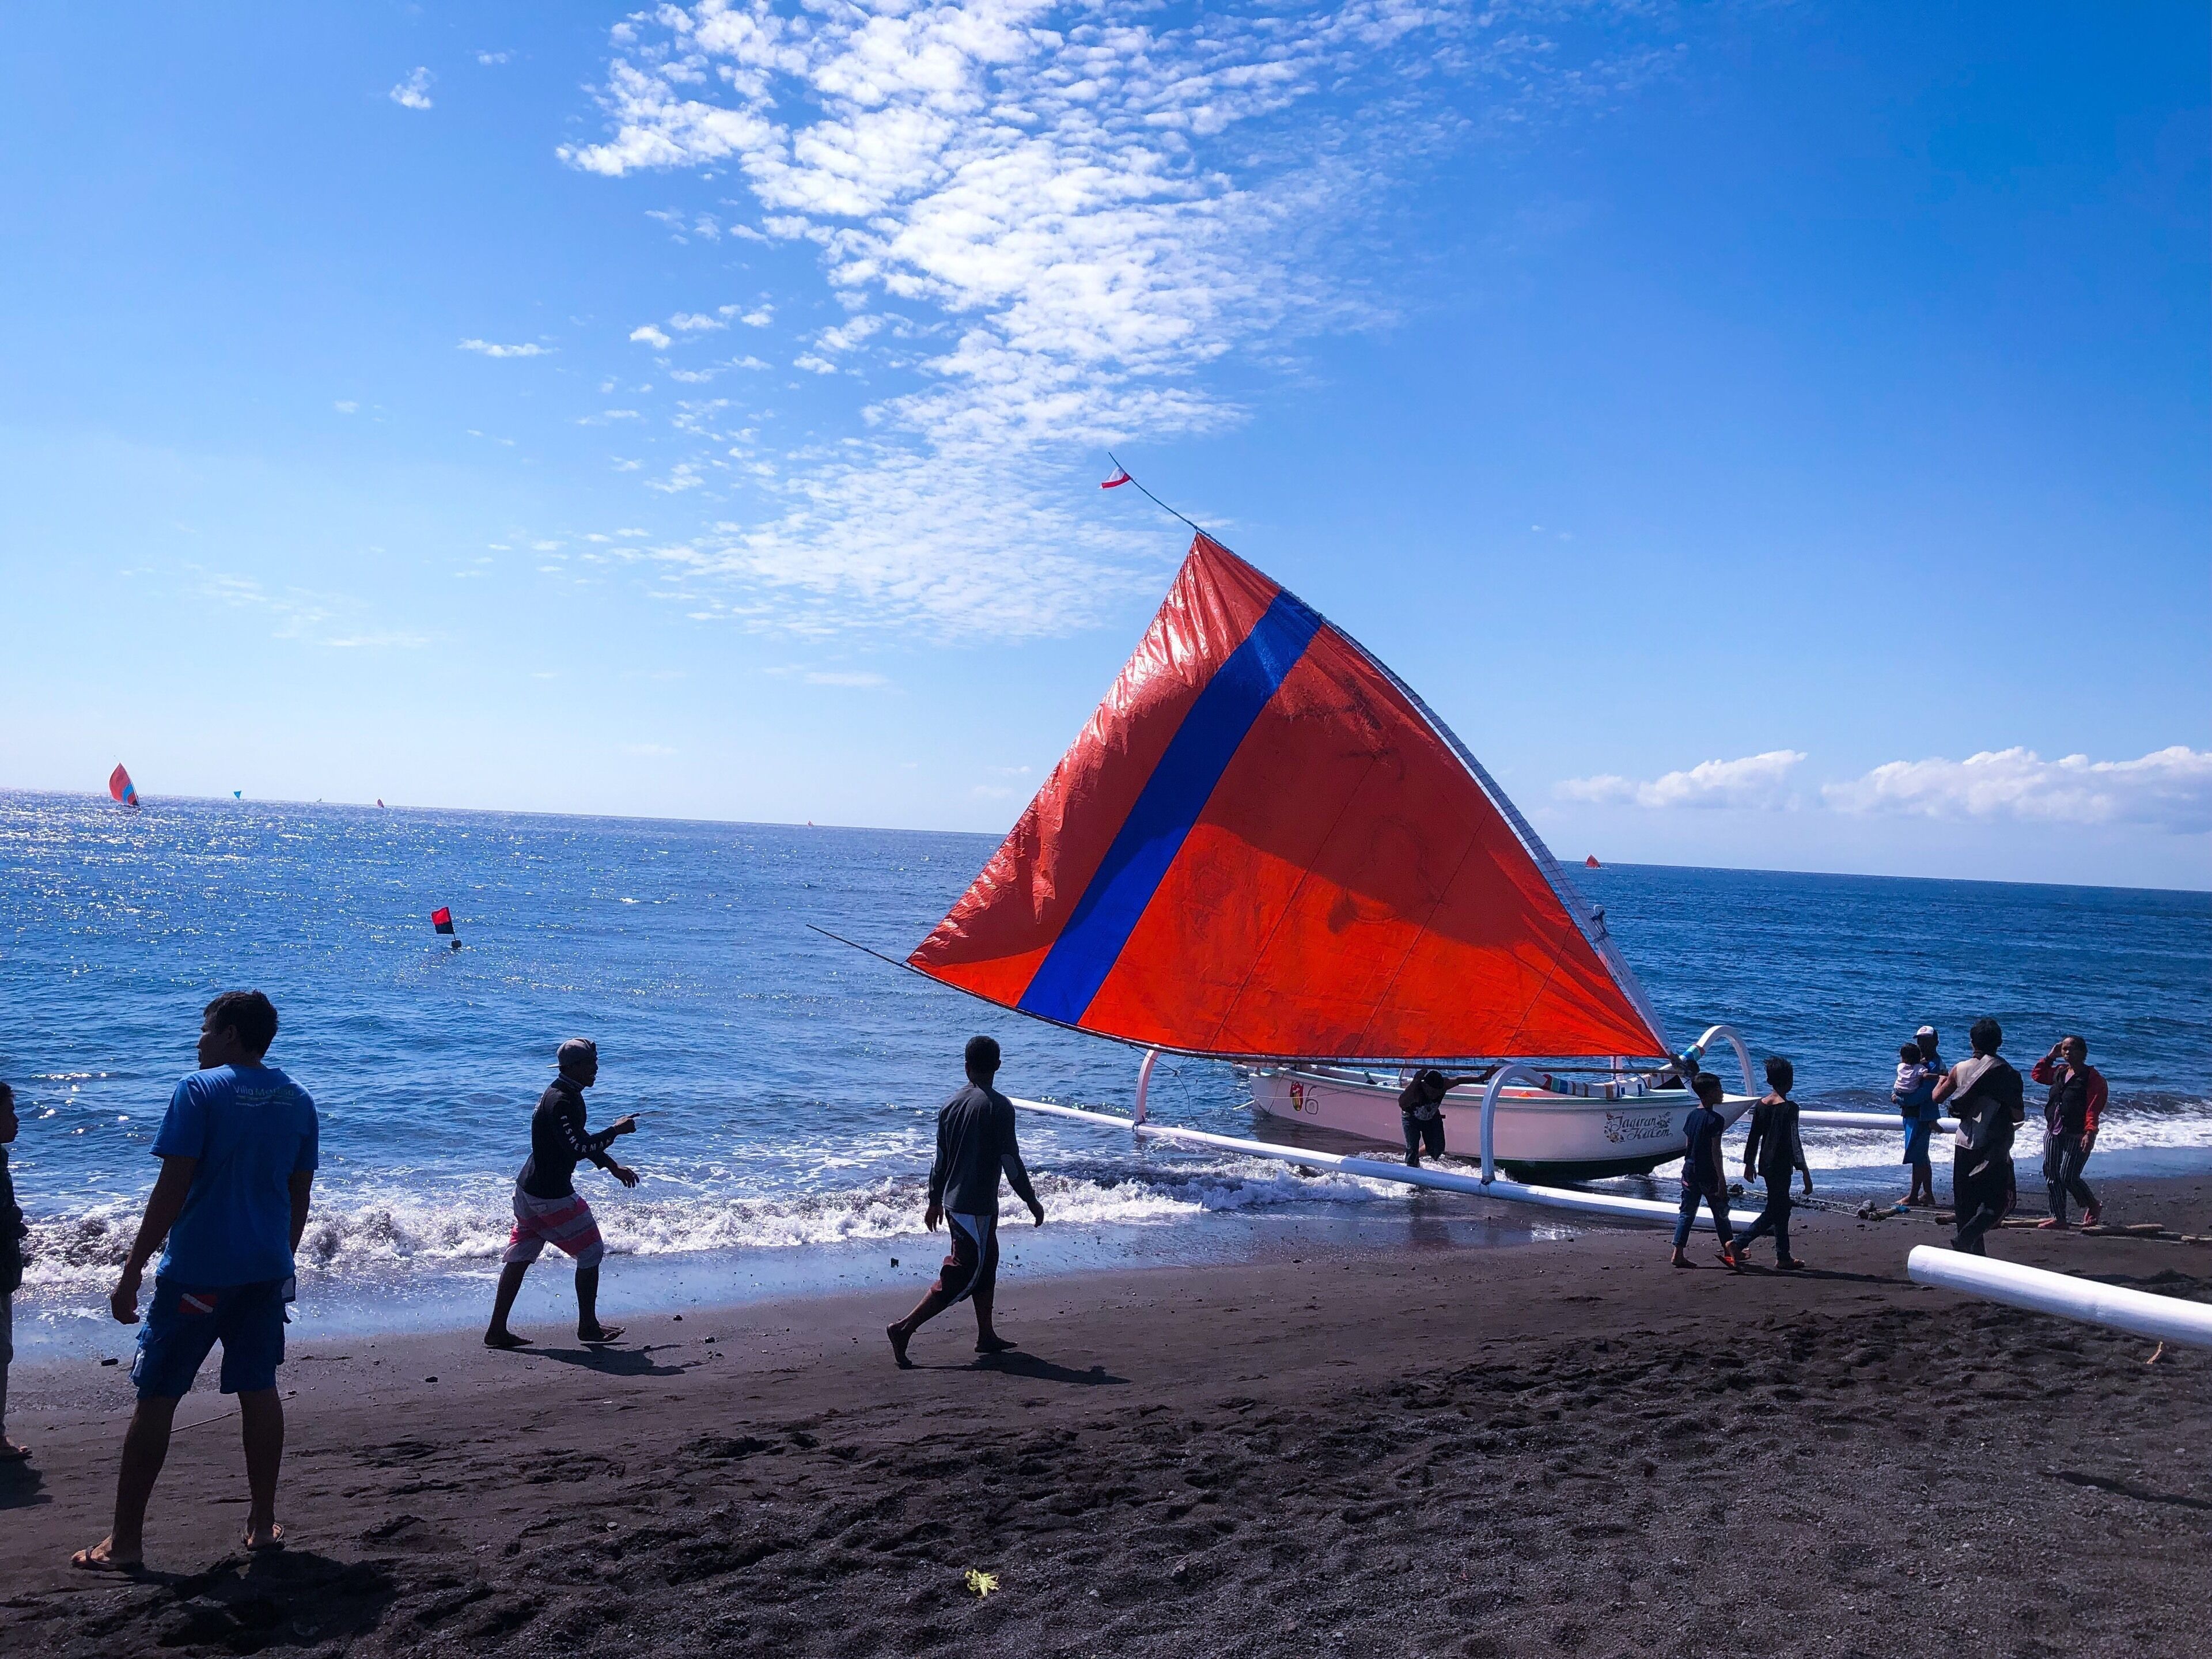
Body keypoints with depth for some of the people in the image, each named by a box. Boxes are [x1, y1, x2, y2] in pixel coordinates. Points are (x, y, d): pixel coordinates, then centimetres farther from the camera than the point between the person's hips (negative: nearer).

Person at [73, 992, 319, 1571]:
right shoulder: (297, 1100, 7)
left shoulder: (200, 1089, -10)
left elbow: (172, 1189, -14)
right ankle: (263, 1522, 17)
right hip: (268, 1271, 5)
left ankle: (125, 1539, 9)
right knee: (259, 1391, 12)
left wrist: (131, 1273, -9)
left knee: (156, 1396, 4)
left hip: (198, 1271, -5)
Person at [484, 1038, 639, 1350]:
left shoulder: (566, 1095, 11)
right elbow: (578, 1148, -29)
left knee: (519, 1257, 11)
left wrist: (613, 1167, 22)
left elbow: (578, 1139, 22)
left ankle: (497, 1330, 13)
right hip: (552, 1195, -10)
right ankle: (588, 1327, 13)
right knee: (591, 1251, 3)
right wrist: (616, 1130, -19)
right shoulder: (562, 1102, -22)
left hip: (529, 1187, 10)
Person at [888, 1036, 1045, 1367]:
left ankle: (986, 1336, 27)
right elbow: (1011, 1161, -15)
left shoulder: (950, 1106, 5)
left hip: (954, 1202, 8)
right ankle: (904, 1329, -10)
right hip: (978, 1208, -8)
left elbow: (941, 1160, 12)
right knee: (962, 1277, -3)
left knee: (986, 1264, 21)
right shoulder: (999, 1107, -15)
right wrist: (1032, 1202, -4)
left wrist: (935, 1201, 23)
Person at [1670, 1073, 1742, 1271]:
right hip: (1708, 1175, -7)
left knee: (1687, 1213, 9)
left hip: (1690, 1171, 7)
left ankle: (1679, 1254, 7)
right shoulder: (1715, 1119, -15)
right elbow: (1715, 1151, -17)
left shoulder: (1692, 1115, 7)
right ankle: (1731, 1253, 6)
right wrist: (1722, 1179, -15)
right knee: (1721, 1214, 4)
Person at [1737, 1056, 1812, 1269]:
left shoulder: (1761, 1105, 4)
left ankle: (1784, 1257, 23)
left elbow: (1754, 1137, 11)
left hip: (1766, 1164, 8)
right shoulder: (1789, 1108, -16)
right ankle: (1739, 1244, -7)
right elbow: (1794, 1143, -17)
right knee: (1775, 1211, 0)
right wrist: (1805, 1172, -14)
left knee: (1780, 1209, 17)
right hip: (1781, 1167, -8)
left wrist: (1749, 1163, 21)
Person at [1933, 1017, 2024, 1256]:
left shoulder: (1960, 1069, 1)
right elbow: (2018, 1115, -9)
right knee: (2000, 1200, 5)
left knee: (1967, 1201, 13)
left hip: (1965, 1144, 4)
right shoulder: (2008, 1073, -9)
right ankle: (1967, 1236, -15)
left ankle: (1975, 1252, 17)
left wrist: (1942, 1080, 34)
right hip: (1994, 1147, -4)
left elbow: (1937, 1098, 14)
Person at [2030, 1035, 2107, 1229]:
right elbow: (2037, 1074, 29)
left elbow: (2094, 1108, -16)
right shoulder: (2059, 1071, 14)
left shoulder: (2093, 1077, -8)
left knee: (2068, 1177, -11)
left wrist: (2090, 1132, -26)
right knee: (2052, 1175, 5)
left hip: (2077, 1136, -7)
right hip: (2053, 1132, 7)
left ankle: (2093, 1207, 15)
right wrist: (2050, 1057, 17)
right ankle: (2059, 1218, 13)